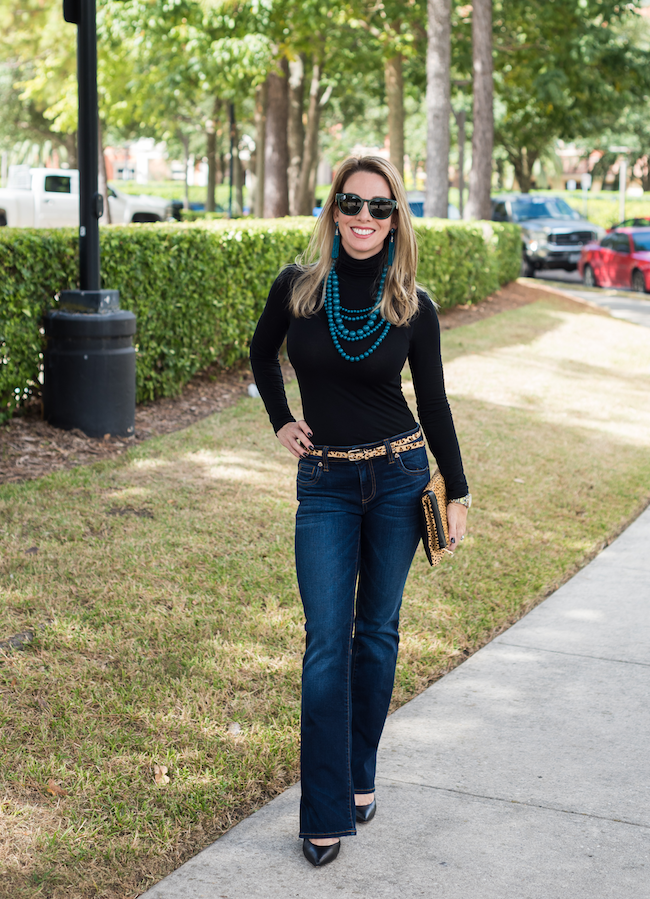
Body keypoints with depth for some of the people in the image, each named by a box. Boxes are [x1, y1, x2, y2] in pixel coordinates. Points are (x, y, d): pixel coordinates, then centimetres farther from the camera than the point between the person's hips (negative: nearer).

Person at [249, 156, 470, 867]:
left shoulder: (412, 307, -3)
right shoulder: (297, 287, -4)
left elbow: (433, 403, 5)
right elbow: (262, 354, 16)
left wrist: (457, 493, 5)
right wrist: (281, 421, 6)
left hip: (399, 476, 1)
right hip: (325, 483, -1)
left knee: (377, 632, 9)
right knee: (327, 642, -4)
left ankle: (360, 776, 27)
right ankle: (326, 814, 1)